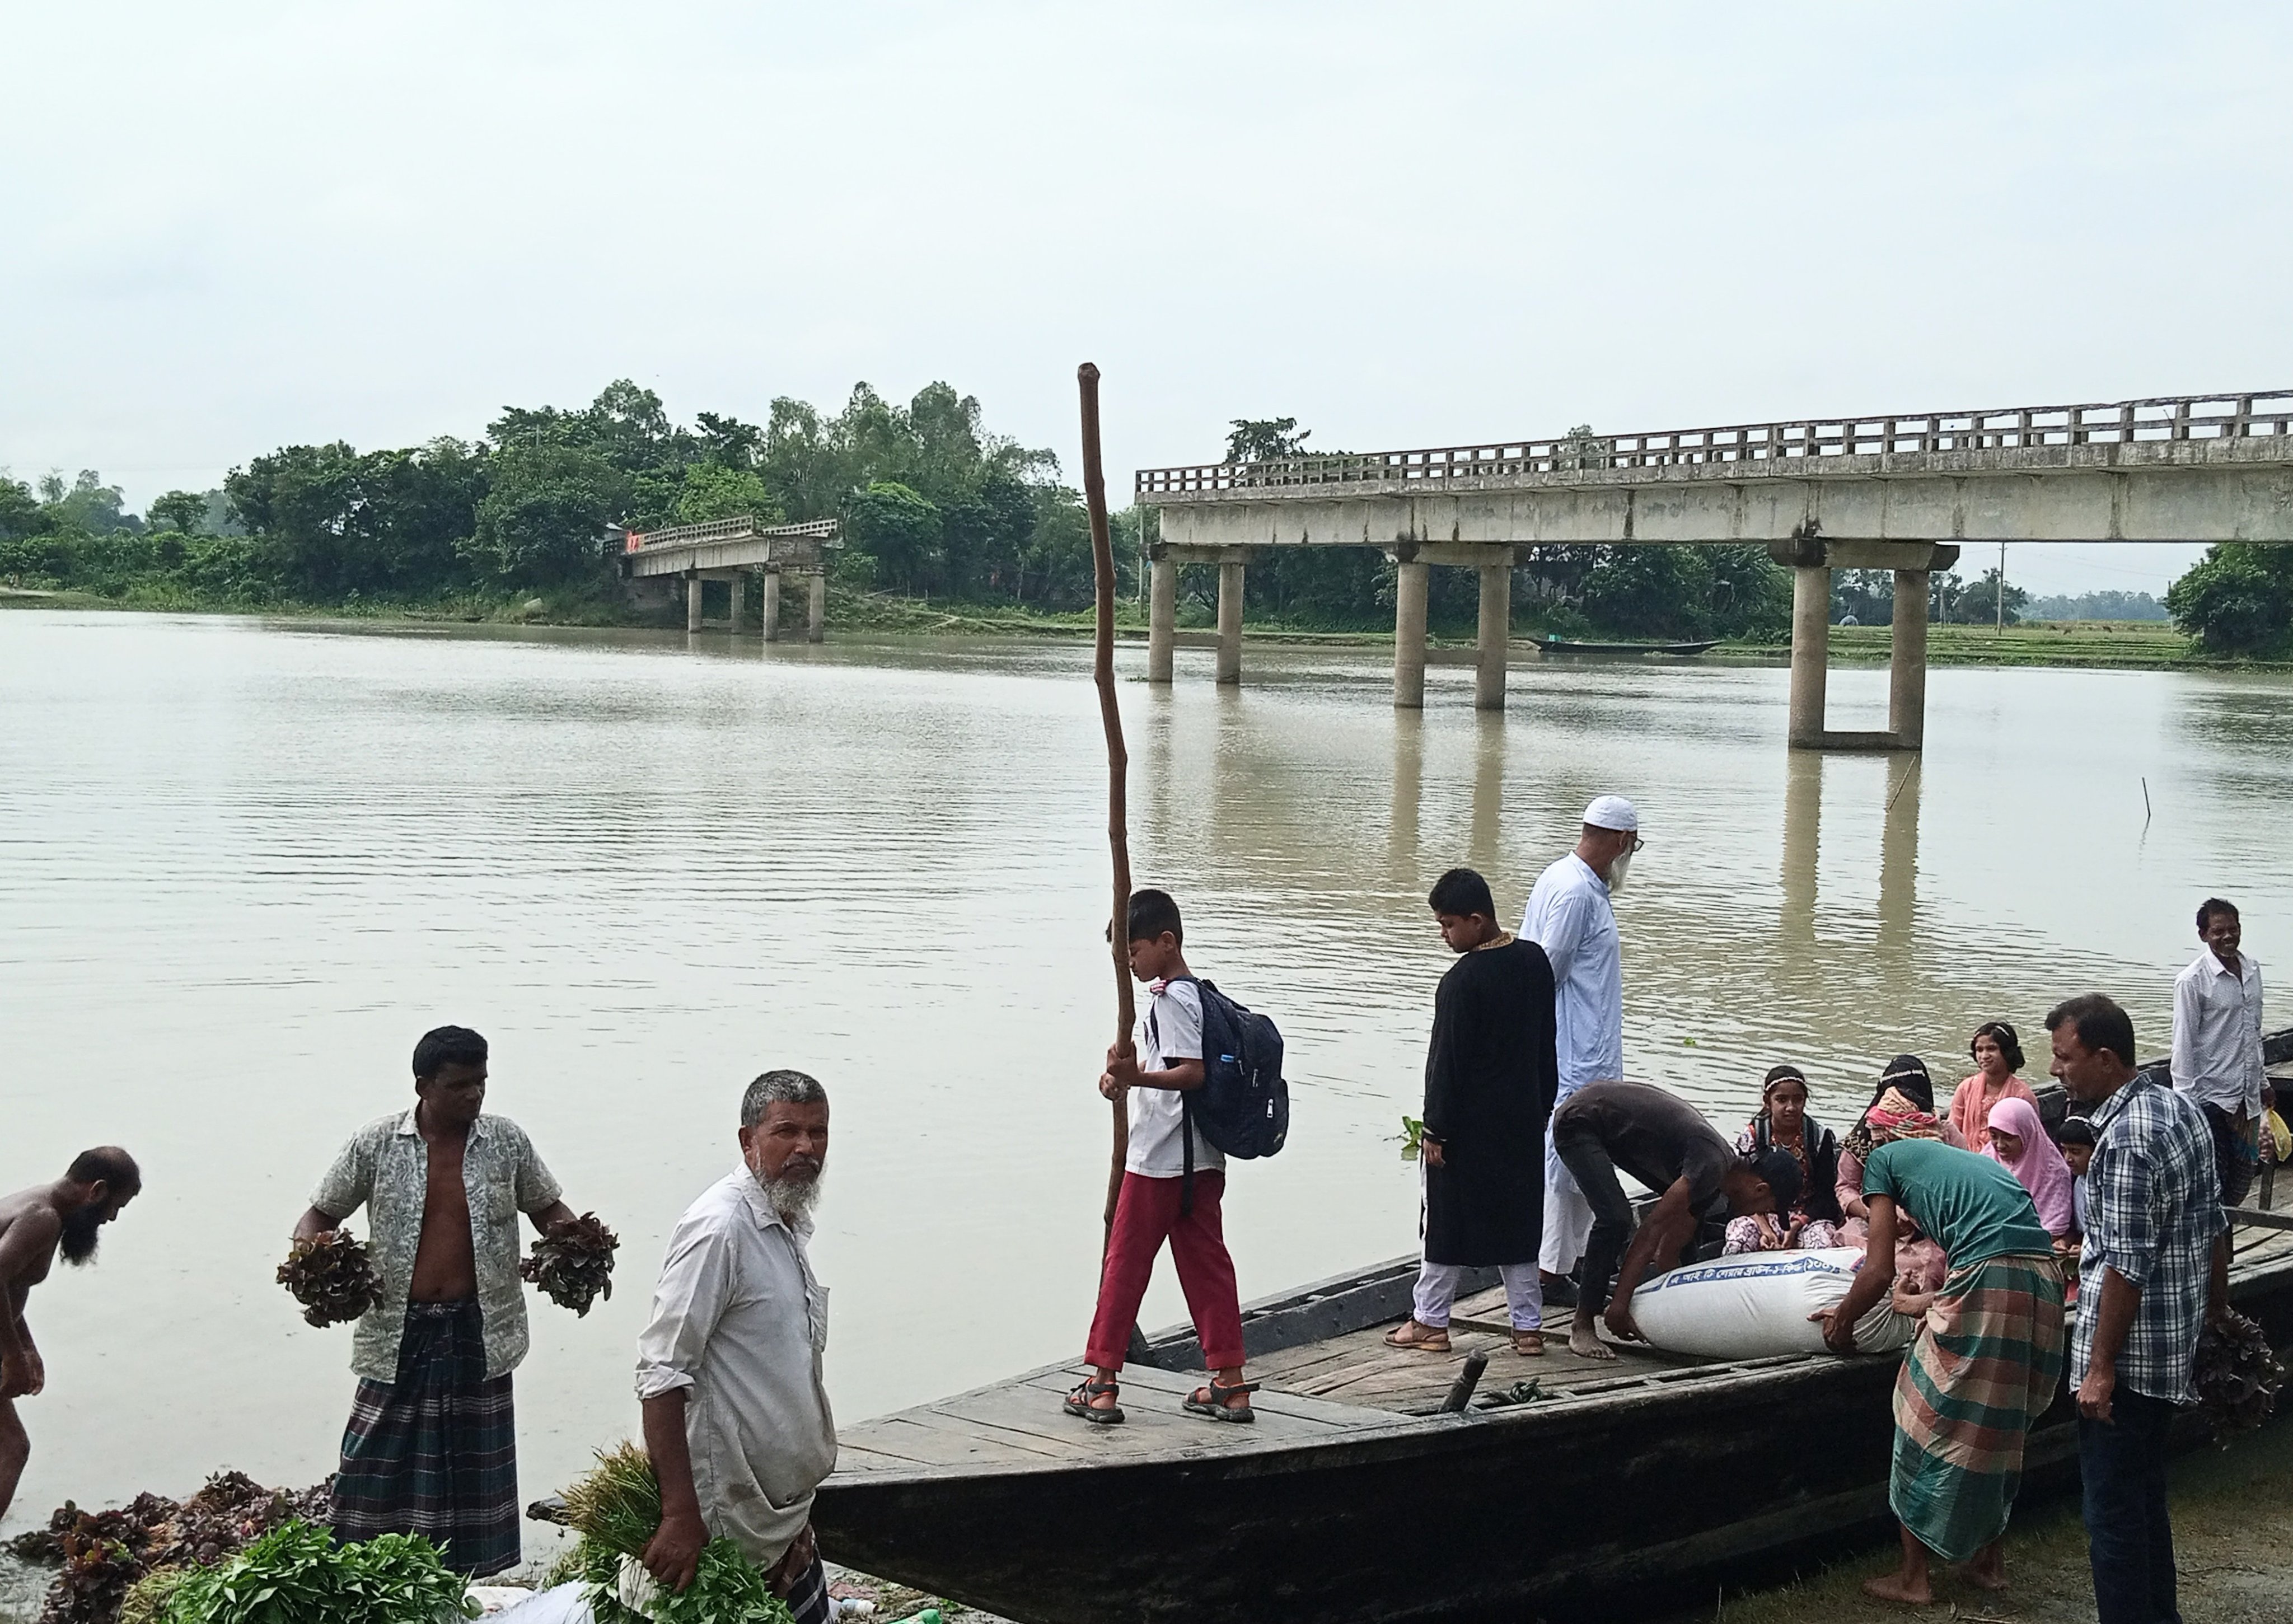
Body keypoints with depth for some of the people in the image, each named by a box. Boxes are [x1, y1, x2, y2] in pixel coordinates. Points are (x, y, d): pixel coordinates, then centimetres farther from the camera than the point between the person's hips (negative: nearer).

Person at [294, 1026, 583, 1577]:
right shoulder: (376, 1143, -4)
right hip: (399, 1332, -1)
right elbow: (321, 1215, 5)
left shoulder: (507, 1141, 0)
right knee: (379, 1468, 2)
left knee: (475, 1468, 9)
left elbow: (548, 1209, 12)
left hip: (479, 1334, 1)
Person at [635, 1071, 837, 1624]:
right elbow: (662, 1373, -22)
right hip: (731, 1526, -9)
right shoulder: (719, 1227, -17)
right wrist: (680, 1516, -26)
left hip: (784, 1514, 9)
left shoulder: (790, 1228, 13)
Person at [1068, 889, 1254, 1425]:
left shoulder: (1169, 999, -15)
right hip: (1200, 1158, 9)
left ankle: (1102, 1385, 5)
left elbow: (1194, 1073, -23)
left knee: (1124, 1264, 0)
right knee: (1205, 1263, 9)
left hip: (1159, 1159, -9)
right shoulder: (1194, 993, 14)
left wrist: (1135, 1076, -32)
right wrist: (1128, 1076, 12)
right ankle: (1230, 1384, 11)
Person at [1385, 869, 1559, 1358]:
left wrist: (1436, 1130, -10)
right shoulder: (1535, 961, 3)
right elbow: (1547, 1045, 11)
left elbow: (1447, 1061, -17)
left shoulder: (1462, 982, -20)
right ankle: (1528, 1326, 14)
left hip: (1470, 1126, -7)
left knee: (1450, 1223, 5)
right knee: (1519, 1220, 12)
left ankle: (1430, 1322, 14)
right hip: (1523, 1118, 7)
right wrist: (1541, 1108, 19)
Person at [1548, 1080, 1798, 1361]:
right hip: (1578, 1123, -10)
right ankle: (1581, 1329, -15)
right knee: (1615, 1219, -24)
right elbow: (1654, 1228, -28)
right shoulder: (1712, 1165, -26)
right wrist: (1620, 1304, -27)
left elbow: (1675, 1240, 6)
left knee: (1691, 1207, 11)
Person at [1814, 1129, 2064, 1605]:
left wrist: (1842, 1321, 22)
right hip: (2047, 1280, 7)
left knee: (1932, 1421, 7)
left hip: (1989, 1277, -7)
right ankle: (1990, 1557, 32)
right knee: (2002, 1428, 22)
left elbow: (1880, 1271, 6)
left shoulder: (1881, 1159, 12)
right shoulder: (1967, 1159, 32)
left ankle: (1914, 1576, 14)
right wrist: (1924, 1303, 43)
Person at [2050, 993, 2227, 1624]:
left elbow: (2129, 1268, -24)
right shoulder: (2184, 1107, 6)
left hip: (2129, 1357, -10)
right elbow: (2216, 1226, 14)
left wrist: (2100, 1369, -19)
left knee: (2113, 1508, -1)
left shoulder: (2127, 1140, -23)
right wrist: (2218, 1309, 24)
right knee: (2146, 1494, 21)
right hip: (2178, 1348, 10)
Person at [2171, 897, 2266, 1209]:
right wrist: (2185, 1099, -14)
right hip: (2211, 1097, -7)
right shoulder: (2192, 981, -12)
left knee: (2243, 1175, 12)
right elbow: (2183, 1044, -12)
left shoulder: (2252, 970, 9)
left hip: (2247, 1095, 7)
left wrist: (2262, 1078, 20)